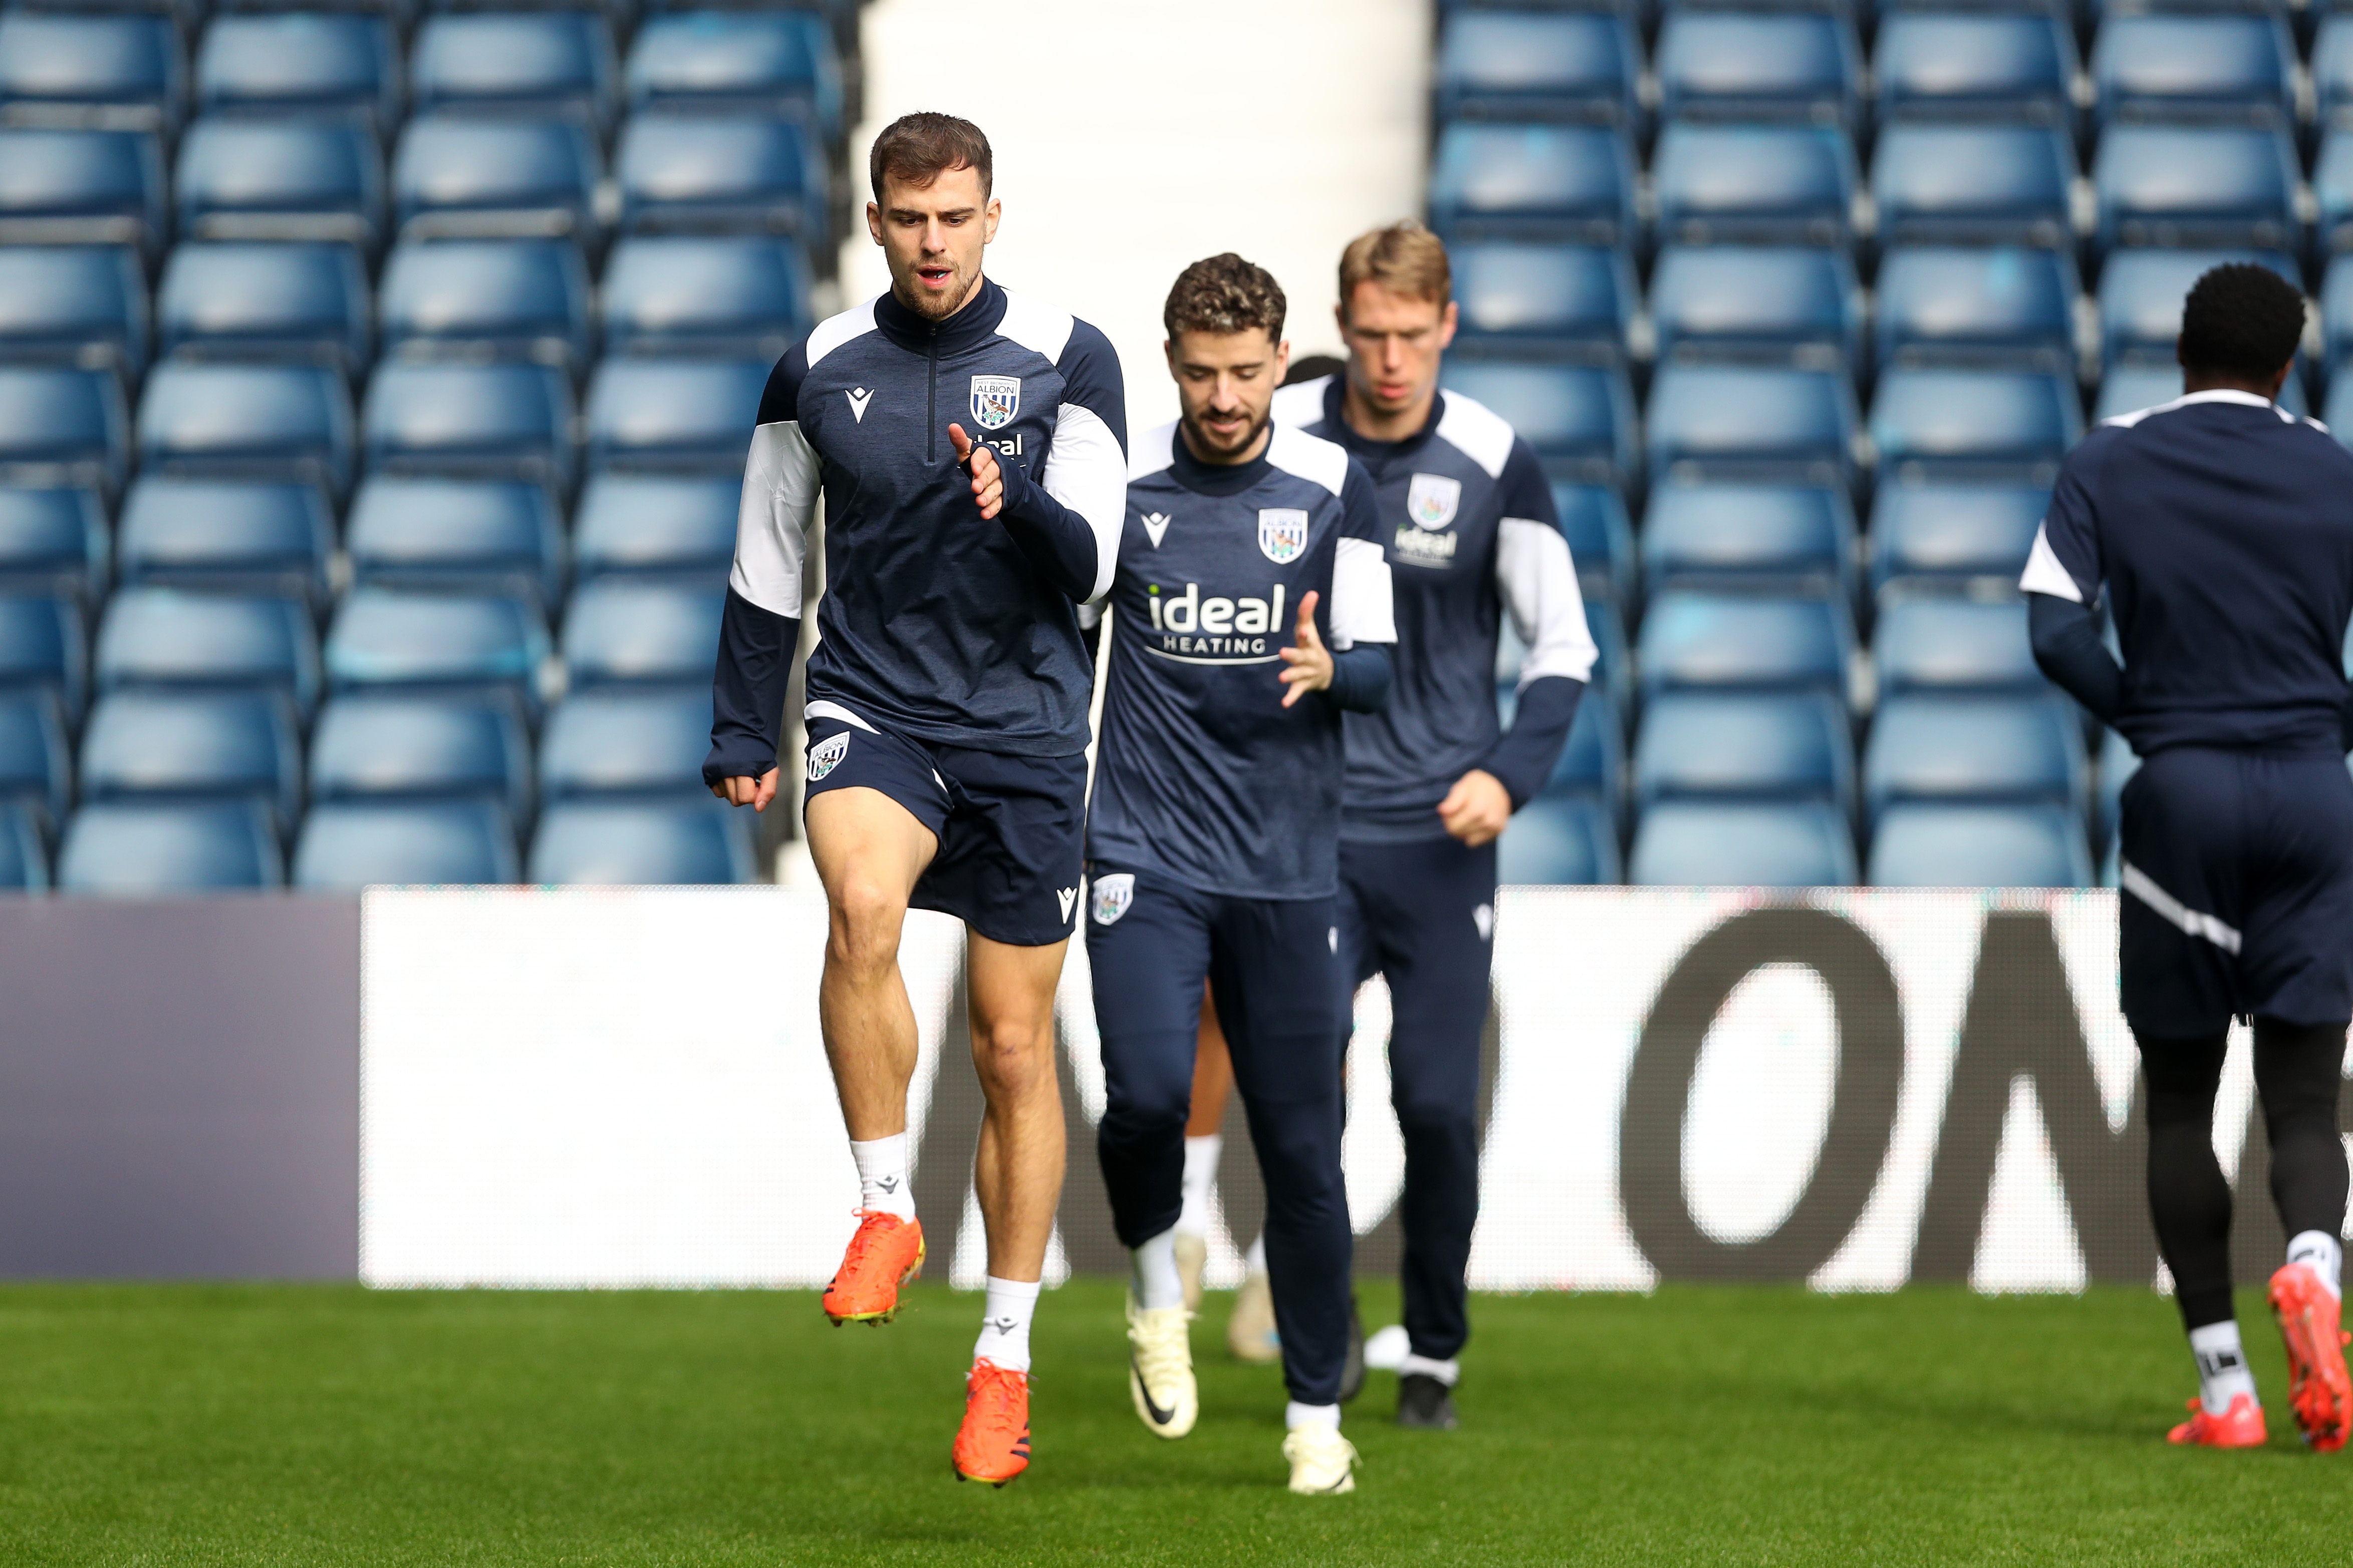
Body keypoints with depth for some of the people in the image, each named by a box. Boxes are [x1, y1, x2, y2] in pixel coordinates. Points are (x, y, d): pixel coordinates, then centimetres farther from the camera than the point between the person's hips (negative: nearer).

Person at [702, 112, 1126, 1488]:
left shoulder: (1066, 359, -1)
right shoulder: (821, 371, 4)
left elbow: (1090, 566, -8)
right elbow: (767, 572, 14)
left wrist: (1015, 507, -28)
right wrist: (743, 736, 10)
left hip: (1025, 736, 0)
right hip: (872, 712, 0)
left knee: (1016, 1051, 4)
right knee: (864, 906, -33)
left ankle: (1007, 1361, 16)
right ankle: (887, 1210, -18)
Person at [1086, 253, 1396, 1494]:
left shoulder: (1331, 487, 2)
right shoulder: (1119, 484, 0)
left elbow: (1379, 668, 0)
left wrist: (1328, 667, -19)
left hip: (1288, 867, 1)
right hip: (1145, 856, -1)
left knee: (1302, 1148, 1)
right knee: (1146, 1094, -21)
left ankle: (1316, 1415, 14)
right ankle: (1155, 1288, 10)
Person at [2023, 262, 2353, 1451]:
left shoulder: (2108, 466, 3)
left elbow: (2055, 632, -7)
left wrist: (2145, 718, 7)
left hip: (2182, 788, 0)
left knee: (2179, 1103, 10)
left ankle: (2223, 1386, 4)